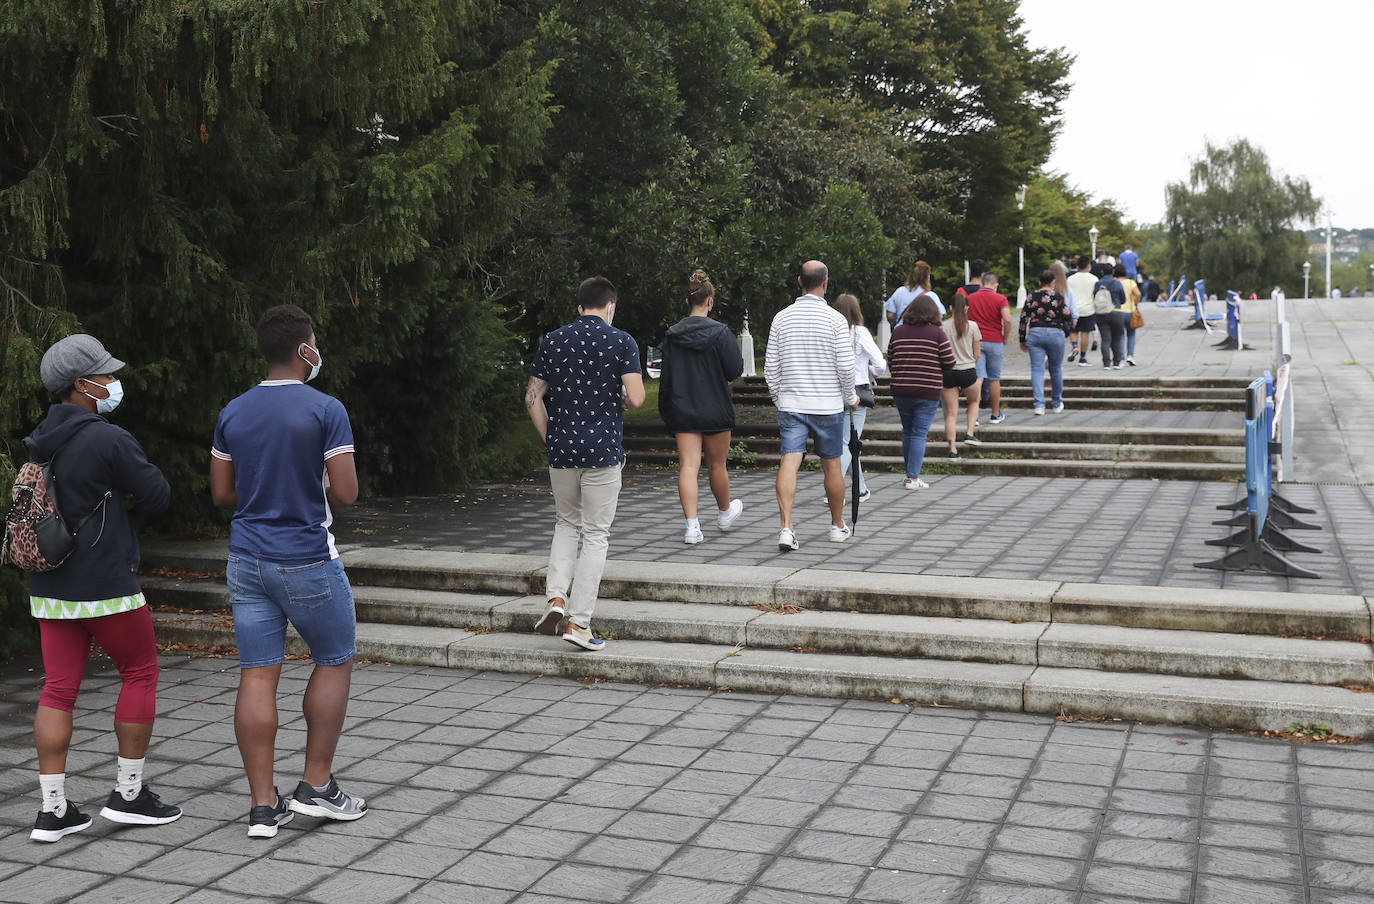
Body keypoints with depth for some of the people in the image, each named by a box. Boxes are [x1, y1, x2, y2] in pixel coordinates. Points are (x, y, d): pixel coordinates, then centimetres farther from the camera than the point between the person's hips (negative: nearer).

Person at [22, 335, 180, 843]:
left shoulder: (40, 443, 11)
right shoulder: (110, 441, -16)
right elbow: (158, 499, -9)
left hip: (49, 588, 7)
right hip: (104, 586, -7)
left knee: (58, 690, 8)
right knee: (140, 674, 9)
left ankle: (53, 810, 9)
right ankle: (128, 793, 13)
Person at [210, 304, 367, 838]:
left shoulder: (232, 414, 5)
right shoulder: (326, 411, -11)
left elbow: (221, 494, 10)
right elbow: (346, 493, -13)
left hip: (247, 561, 5)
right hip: (307, 562, -5)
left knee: (257, 677, 5)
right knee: (334, 663, 13)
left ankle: (263, 806, 7)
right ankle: (316, 787, 14)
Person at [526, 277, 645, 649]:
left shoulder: (552, 342, 5)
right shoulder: (621, 342, -5)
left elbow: (532, 398, 3)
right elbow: (635, 398, -13)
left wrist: (549, 439, 12)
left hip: (561, 450, 3)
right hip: (603, 451, -3)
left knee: (566, 523, 22)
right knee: (595, 535, 4)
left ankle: (556, 597, 4)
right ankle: (578, 622, 1)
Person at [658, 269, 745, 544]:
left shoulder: (672, 334, 0)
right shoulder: (720, 332, -11)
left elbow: (666, 376, 5)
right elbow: (735, 370, -10)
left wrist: (665, 409, 14)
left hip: (682, 409, 2)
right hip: (715, 408, -2)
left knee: (687, 466, -1)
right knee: (716, 464, 14)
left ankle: (692, 526, -10)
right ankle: (725, 513, 36)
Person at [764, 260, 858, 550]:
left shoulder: (782, 318, 2)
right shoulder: (835, 319, -7)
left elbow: (771, 367, 5)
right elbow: (846, 366, -9)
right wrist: (851, 398, 7)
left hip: (790, 405, 2)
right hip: (828, 406, -2)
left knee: (789, 463, -6)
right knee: (832, 466, 11)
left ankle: (786, 527, -20)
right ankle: (838, 526, 25)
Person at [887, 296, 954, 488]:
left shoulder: (898, 332, 4)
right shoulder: (937, 333, -5)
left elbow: (890, 362, 8)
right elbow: (949, 362, -5)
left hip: (901, 391, 3)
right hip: (928, 391, -3)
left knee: (907, 431, 15)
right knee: (919, 433, 0)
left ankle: (911, 474, 20)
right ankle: (913, 477, -3)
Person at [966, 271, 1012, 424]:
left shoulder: (970, 298, 6)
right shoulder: (1000, 298, -3)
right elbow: (1007, 320, -15)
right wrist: (1005, 339, -3)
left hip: (976, 341, 1)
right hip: (994, 342, -1)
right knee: (994, 379, 10)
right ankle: (995, 414, 20)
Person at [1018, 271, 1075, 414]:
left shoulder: (1031, 297, 4)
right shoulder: (1058, 297, -1)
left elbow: (1023, 319, 3)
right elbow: (1067, 317, -3)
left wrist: (1023, 340, 11)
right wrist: (1068, 329, 18)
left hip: (1035, 334, 1)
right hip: (1055, 333, -1)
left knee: (1037, 369, 0)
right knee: (1056, 369, 14)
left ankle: (1039, 405, -11)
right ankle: (1056, 404, 25)